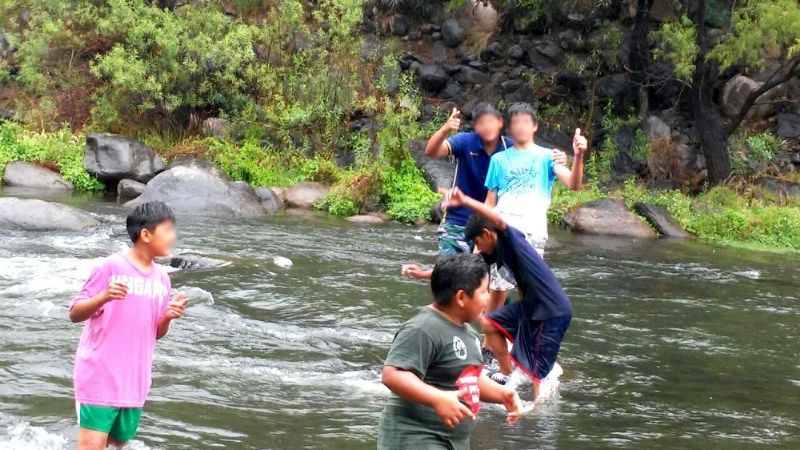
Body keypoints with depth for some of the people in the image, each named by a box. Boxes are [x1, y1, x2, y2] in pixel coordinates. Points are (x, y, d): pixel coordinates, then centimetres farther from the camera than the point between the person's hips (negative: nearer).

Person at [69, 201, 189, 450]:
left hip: (134, 382, 7)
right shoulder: (111, 267, -10)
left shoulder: (161, 279, 8)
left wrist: (168, 317, -7)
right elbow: (75, 314, -10)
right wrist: (104, 297, -28)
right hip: (99, 376, -7)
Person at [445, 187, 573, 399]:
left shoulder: (511, 239, -14)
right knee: (489, 324, 19)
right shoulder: (496, 251, 12)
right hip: (531, 305, 10)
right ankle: (507, 377, 24)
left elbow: (499, 220, -36)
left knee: (531, 371, -6)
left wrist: (465, 201, -46)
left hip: (552, 312, -10)